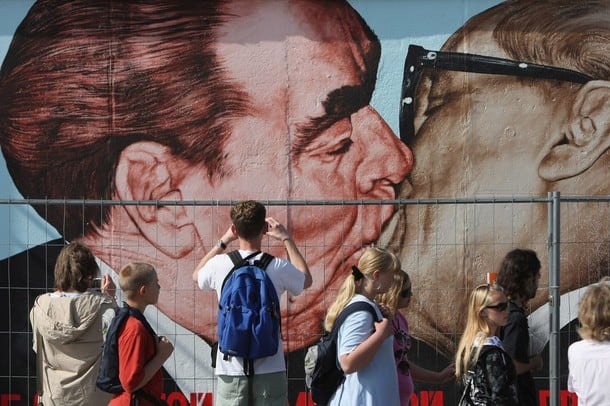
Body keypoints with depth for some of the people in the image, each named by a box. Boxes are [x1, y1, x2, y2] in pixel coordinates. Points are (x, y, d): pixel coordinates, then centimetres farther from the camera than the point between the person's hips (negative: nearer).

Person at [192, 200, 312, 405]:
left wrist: (224, 240, 24)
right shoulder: (278, 267, -6)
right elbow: (306, 279, 19)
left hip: (231, 367, 1)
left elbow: (197, 275, 22)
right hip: (270, 368, 0)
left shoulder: (220, 265, -4)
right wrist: (287, 239, 25)